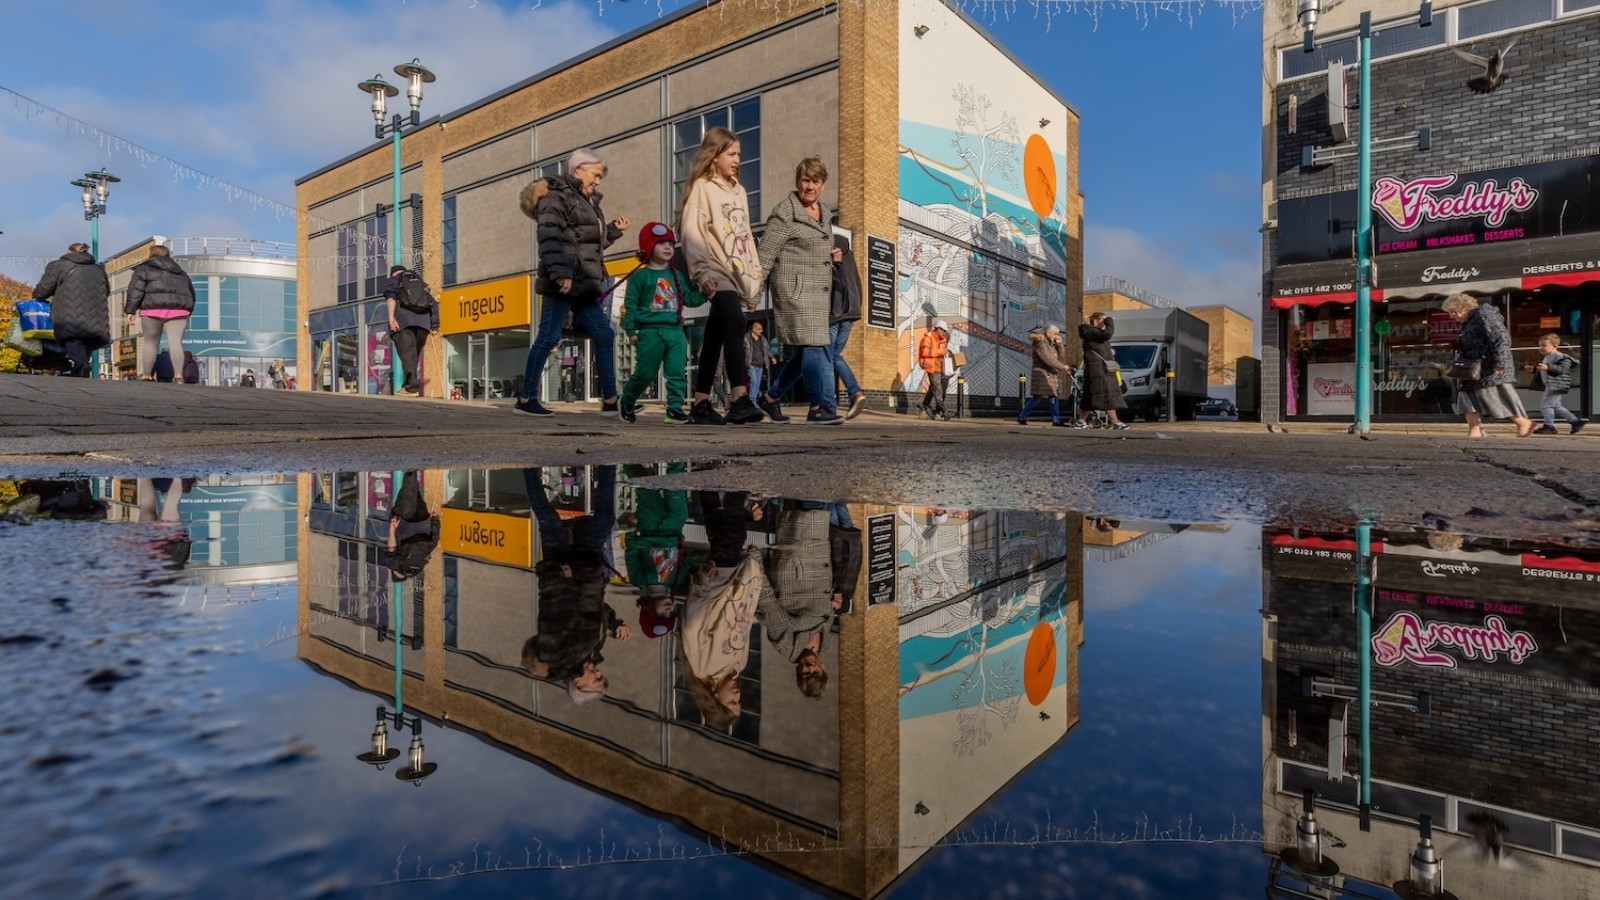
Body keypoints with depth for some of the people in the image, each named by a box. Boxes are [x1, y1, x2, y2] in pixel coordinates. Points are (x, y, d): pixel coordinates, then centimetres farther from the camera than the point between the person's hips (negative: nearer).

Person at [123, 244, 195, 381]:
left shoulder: (144, 269, 12)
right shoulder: (180, 272, 24)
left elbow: (136, 289, -1)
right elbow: (191, 293, 24)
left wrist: (131, 310, -1)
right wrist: (187, 312, 28)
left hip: (153, 310, -2)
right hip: (178, 310, 2)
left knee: (150, 342, 9)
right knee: (175, 342, -9)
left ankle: (146, 376, 12)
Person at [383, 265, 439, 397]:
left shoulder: (393, 281, 18)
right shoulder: (421, 283, 30)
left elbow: (391, 297, -4)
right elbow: (433, 303, 18)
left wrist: (391, 317, -14)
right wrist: (434, 326, 13)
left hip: (403, 321, -4)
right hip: (423, 322, 4)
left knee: (407, 353, -9)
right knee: (414, 353, 11)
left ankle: (412, 386, -19)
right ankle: (408, 384, 10)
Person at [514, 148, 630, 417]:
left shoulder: (588, 202, 25)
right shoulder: (556, 196, -3)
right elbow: (551, 238, -17)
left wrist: (614, 230, 19)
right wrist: (560, 273, -28)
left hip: (583, 285, 9)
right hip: (563, 282, -9)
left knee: (604, 336, 4)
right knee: (548, 337, -7)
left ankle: (610, 400, 7)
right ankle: (526, 399, 0)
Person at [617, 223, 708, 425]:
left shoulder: (676, 276, 15)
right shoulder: (640, 276, 0)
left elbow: (689, 298, 16)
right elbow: (630, 305, -2)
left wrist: (705, 294, -2)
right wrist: (631, 331, -7)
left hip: (676, 331, 5)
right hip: (650, 331, -4)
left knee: (677, 373, -3)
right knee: (645, 373, 2)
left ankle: (675, 408, 2)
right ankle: (626, 403, 24)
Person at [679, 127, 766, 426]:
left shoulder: (739, 190, 22)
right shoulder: (702, 187, 1)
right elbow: (691, 234, -9)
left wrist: (755, 277, 18)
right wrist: (702, 272, -21)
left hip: (739, 273, 7)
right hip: (716, 270, -6)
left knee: (715, 337, 5)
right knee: (734, 322, -26)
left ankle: (701, 403, 8)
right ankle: (740, 399, -34)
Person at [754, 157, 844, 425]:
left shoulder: (825, 213, 18)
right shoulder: (785, 212, -5)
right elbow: (765, 255, -8)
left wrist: (832, 256, 11)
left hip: (819, 291, 8)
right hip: (794, 288, -8)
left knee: (802, 351, 10)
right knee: (815, 346, -15)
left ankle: (770, 397, 23)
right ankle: (820, 407, -13)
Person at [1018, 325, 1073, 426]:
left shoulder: (1052, 345, 18)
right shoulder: (1040, 344, -11)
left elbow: (1061, 357, 11)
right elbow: (1048, 359, -22)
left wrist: (1059, 344, 1)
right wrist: (1063, 366, -23)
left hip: (1052, 375, 9)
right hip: (1042, 375, -9)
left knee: (1054, 397, 6)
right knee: (1036, 397, -11)